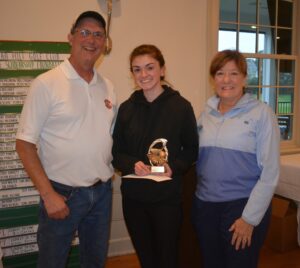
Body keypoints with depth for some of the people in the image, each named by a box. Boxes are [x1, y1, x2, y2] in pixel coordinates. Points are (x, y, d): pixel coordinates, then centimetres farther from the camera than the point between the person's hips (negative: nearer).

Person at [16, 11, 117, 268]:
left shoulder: (107, 86, 6)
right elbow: (25, 144, -11)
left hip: (102, 191, 5)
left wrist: (110, 171, 2)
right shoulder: (46, 83, -11)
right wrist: (48, 194, -14)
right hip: (63, 193, -5)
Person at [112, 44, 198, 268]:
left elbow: (192, 150, 0)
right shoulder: (126, 108, 2)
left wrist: (174, 167, -18)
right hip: (133, 196, 3)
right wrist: (132, 165, -15)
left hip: (167, 196, -3)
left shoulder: (181, 106, -6)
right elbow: (116, 152, 5)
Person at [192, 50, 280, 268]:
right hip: (204, 205, 5)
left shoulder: (261, 113, -9)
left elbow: (270, 172, -11)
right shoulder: (207, 113, 6)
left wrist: (250, 218, -12)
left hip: (243, 207, -4)